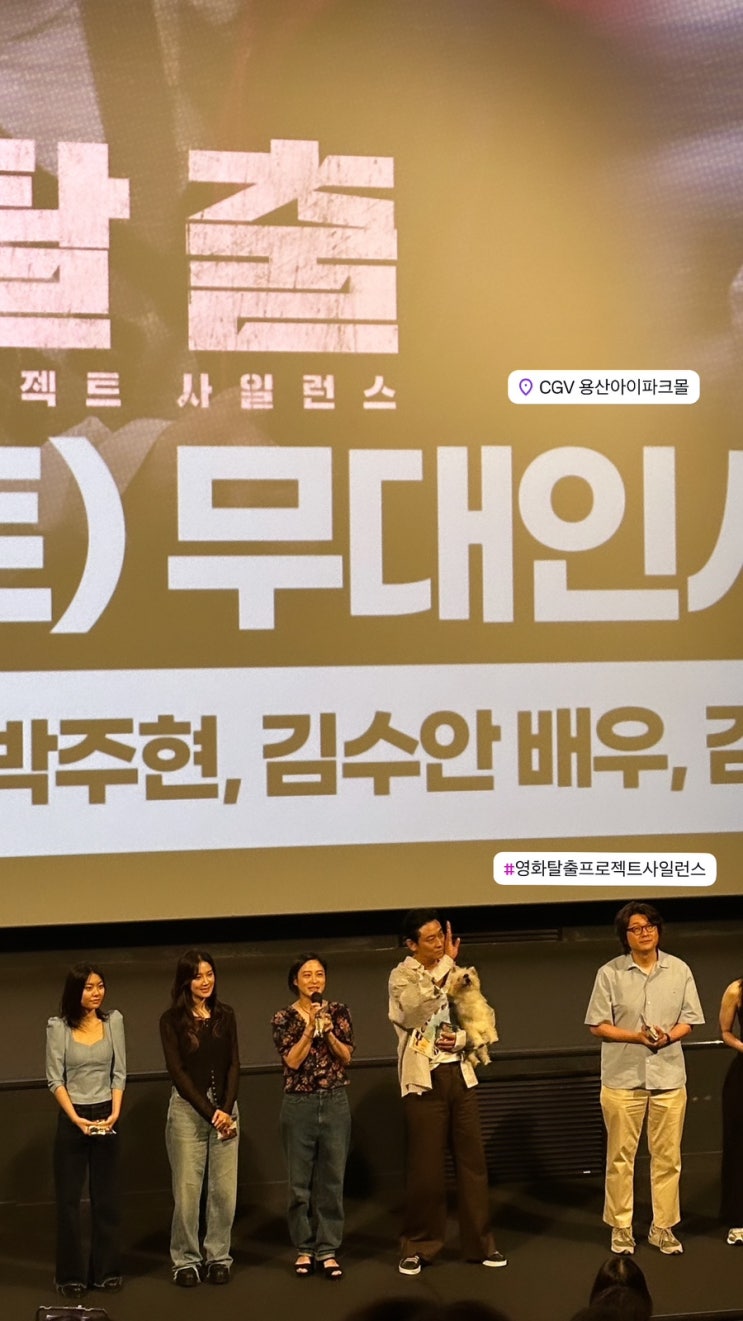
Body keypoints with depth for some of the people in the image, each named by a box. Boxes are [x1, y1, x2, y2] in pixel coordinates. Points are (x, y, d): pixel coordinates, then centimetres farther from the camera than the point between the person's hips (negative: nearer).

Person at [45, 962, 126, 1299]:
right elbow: (55, 1079, -8)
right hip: (71, 1117, -2)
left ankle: (106, 1270, 17)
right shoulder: (58, 1027, -8)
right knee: (69, 1197, 2)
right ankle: (71, 1275, 11)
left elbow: (119, 1072, 2)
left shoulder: (113, 1020, -1)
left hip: (106, 1115, 2)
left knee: (106, 1196, 8)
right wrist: (76, 1118, -17)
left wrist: (115, 1112, -10)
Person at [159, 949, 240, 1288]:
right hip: (187, 1109, -3)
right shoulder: (172, 1019, -3)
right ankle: (186, 1260, 11)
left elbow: (233, 1065, 4)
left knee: (224, 1188, 3)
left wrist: (226, 1108, -10)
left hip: (225, 1108, 3)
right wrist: (210, 1112, -11)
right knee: (187, 1189, -2)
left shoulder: (225, 1016, 8)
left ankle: (218, 1257, 16)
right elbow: (177, 1070, -6)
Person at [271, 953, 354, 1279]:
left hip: (335, 1102, 1)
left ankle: (327, 1250, 12)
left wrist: (328, 1032, -15)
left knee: (332, 1179, 4)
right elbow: (292, 1061, -11)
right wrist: (310, 1029, -19)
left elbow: (346, 1057, 0)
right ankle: (304, 1249, 17)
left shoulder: (338, 1011, 3)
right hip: (299, 1104, -1)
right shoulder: (283, 1018, -2)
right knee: (300, 1181, 5)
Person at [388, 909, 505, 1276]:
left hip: (459, 1074, 4)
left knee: (472, 1160, 6)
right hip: (425, 1079, -4)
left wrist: (461, 1038, -9)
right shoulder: (402, 976, -4)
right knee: (425, 1166, -1)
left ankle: (479, 1243, 16)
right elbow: (417, 1010, -24)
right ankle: (417, 1246, 13)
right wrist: (446, 963, -23)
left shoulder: (455, 975, 10)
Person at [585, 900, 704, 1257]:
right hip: (623, 1077, -2)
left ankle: (663, 1227, 21)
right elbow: (598, 1026, -4)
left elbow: (688, 1021, 5)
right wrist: (635, 1036, -19)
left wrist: (668, 1036, -16)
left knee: (668, 1156, 7)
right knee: (620, 1157, 6)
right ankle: (621, 1228, 19)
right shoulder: (610, 973, -5)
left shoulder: (679, 970, 2)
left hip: (669, 1077, 2)